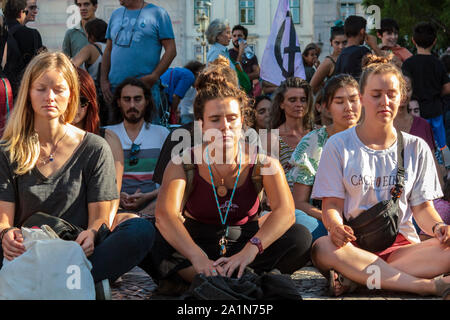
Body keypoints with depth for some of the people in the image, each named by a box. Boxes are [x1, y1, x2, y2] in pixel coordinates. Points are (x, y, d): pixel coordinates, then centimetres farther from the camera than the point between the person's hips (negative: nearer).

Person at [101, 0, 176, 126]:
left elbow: (171, 50, -4)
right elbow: (108, 51, 19)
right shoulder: (116, 15, 17)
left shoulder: (158, 13, 1)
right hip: (115, 86, 5)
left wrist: (153, 78, -14)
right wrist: (104, 80, 7)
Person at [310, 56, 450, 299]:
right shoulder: (338, 146, 7)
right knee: (322, 248, -38)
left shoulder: (416, 148, 13)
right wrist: (336, 226, -23)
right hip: (353, 245, -1)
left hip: (400, 246, 1)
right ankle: (429, 285, -36)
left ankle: (355, 277, -33)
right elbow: (331, 205, 1)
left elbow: (422, 207, 11)